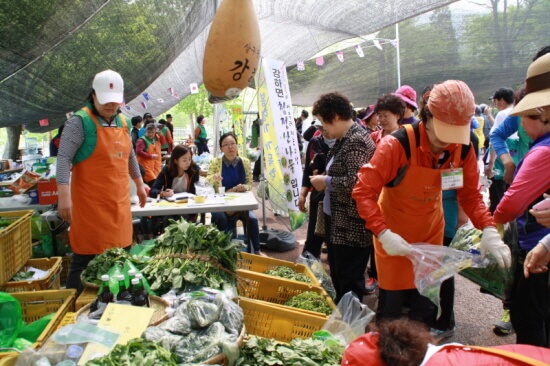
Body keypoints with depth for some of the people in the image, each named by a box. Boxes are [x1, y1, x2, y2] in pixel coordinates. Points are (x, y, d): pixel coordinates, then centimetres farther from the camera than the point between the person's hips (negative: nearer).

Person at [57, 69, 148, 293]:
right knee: (86, 261, -1)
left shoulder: (122, 121, 12)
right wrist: (64, 196, -24)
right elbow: (64, 159, -16)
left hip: (119, 203, 7)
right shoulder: (80, 121, -10)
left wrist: (139, 184, 25)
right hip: (92, 205, -6)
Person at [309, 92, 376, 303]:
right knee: (337, 276, 21)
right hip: (337, 221, 10)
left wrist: (326, 181, -15)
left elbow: (356, 181, -28)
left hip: (351, 226, -10)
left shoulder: (356, 141, -19)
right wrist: (324, 178, 4)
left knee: (349, 282, 2)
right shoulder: (344, 139, 13)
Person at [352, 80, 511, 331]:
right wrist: (383, 233, -35)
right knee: (391, 308, 8)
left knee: (426, 307, 16)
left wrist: (488, 229, -16)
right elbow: (363, 192, -25)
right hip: (394, 237, -4)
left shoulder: (463, 149, -11)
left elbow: (470, 194, 1)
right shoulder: (397, 145, -27)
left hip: (431, 235, 5)